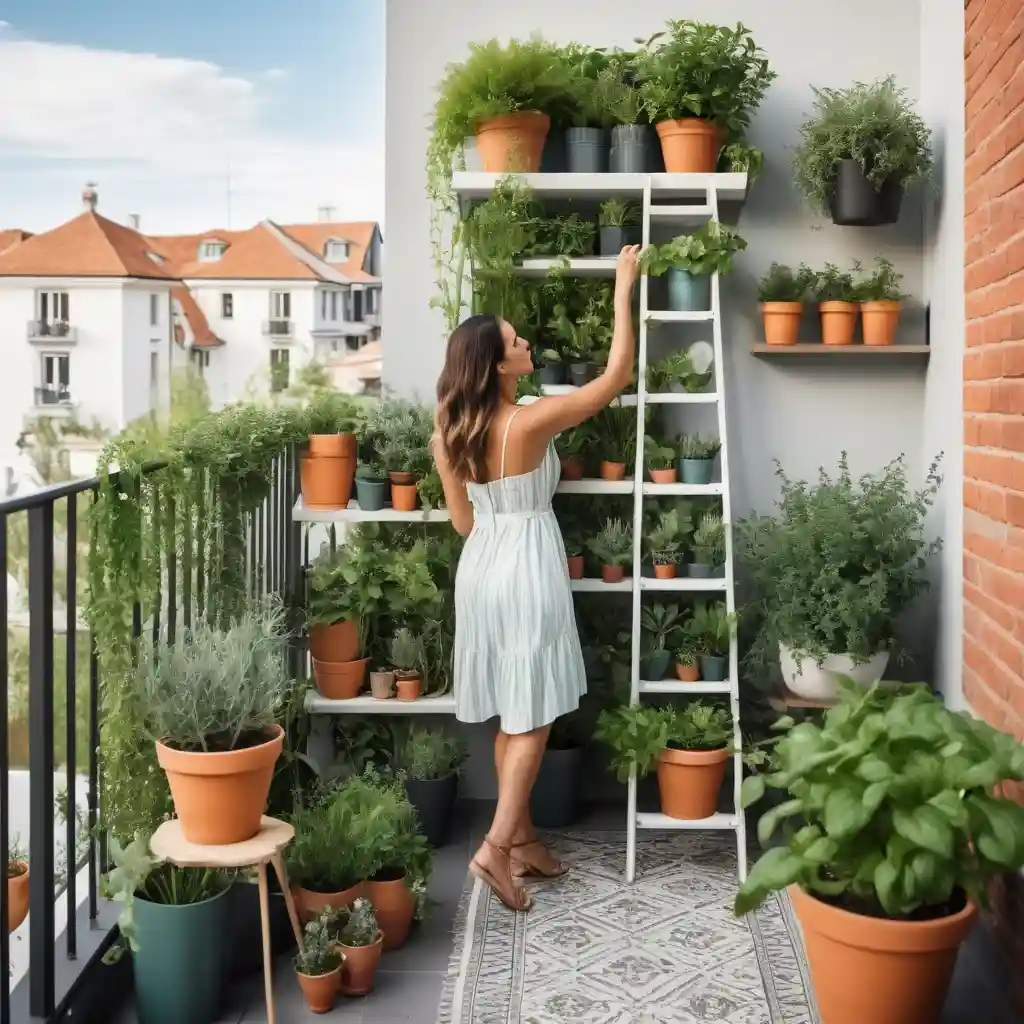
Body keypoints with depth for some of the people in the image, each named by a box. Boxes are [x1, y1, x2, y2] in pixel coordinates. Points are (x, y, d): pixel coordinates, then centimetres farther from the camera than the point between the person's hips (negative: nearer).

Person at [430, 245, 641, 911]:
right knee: (533, 717, 1)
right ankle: (498, 847, -3)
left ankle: (523, 838, 24)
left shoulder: (453, 430, 2)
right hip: (526, 570, -7)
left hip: (481, 568, 7)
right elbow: (617, 375, -11)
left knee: (511, 716, 15)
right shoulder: (532, 421, -18)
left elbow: (463, 520, 10)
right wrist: (623, 289, -4)